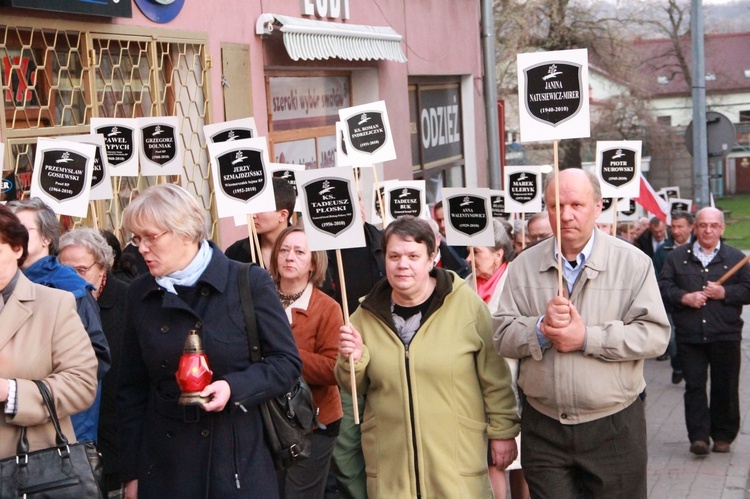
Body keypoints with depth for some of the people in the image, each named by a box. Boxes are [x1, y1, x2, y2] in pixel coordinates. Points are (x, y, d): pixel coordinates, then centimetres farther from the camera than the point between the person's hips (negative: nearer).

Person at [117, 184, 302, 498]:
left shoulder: (250, 283, -5)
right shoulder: (139, 294, 6)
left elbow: (287, 362, -2)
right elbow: (132, 387, 10)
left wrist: (234, 387, -19)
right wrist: (131, 473, 7)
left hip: (241, 462, -3)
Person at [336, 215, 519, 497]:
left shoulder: (466, 304, -7)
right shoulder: (367, 314, 3)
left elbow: (494, 376, -2)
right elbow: (354, 387, 11)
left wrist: (503, 431, 0)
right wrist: (353, 361, -8)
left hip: (457, 456, -3)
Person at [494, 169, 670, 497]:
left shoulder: (633, 263, -2)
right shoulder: (524, 267, 5)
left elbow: (655, 334, -10)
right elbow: (502, 337, 1)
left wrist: (587, 339, -18)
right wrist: (541, 328, -18)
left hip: (614, 429, -1)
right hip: (543, 429, 2)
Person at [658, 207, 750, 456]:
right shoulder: (678, 256, 8)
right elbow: (663, 286, 3)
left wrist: (724, 293, -12)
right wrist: (684, 297, -13)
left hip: (725, 335, 0)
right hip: (689, 335, 0)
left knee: (725, 387, 6)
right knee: (694, 385, -2)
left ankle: (723, 436, 18)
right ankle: (698, 436, 0)